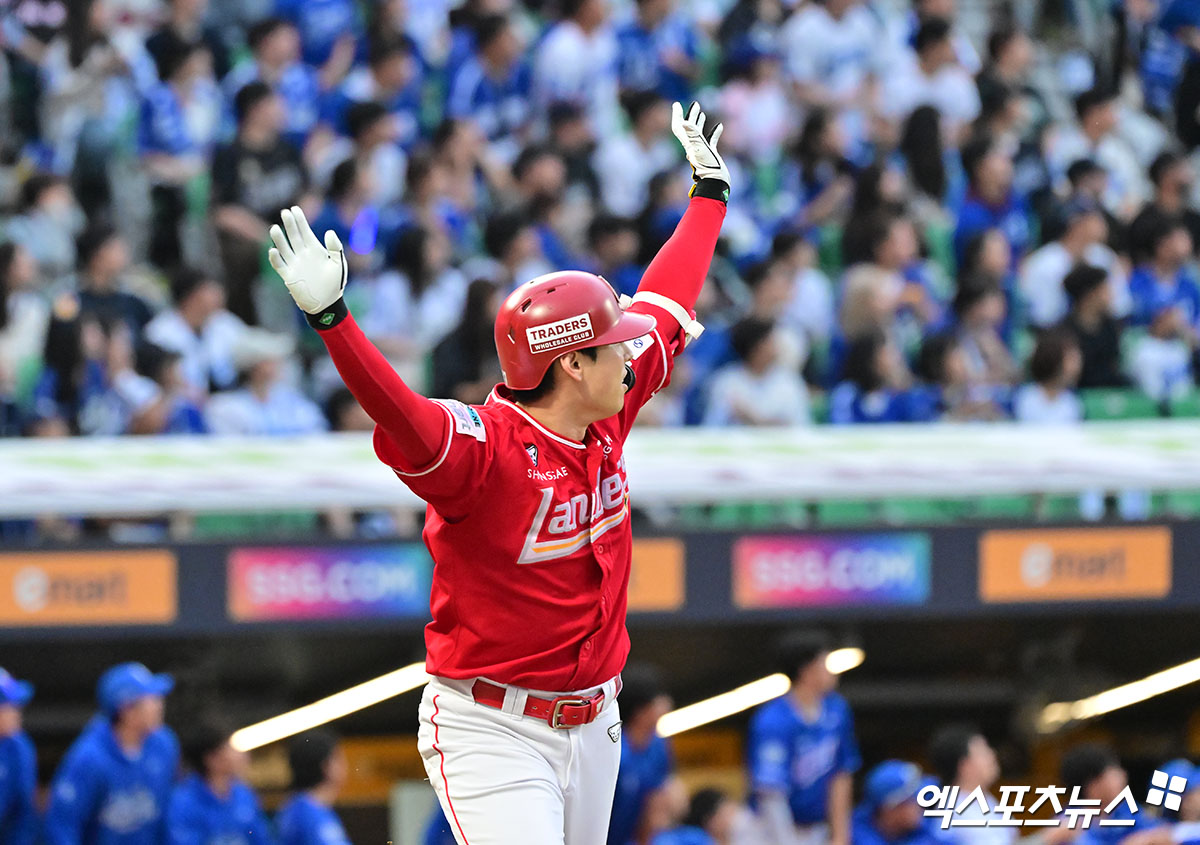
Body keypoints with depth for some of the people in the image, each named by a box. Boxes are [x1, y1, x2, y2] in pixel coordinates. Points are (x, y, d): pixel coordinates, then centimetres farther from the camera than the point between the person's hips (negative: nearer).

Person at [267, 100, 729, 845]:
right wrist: (331, 319, -56)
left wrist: (710, 193, 29)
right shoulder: (483, 449, -20)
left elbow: (662, 313, 17)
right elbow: (403, 417, -40)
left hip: (592, 728, 8)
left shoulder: (607, 420, 2)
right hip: (493, 735, -8)